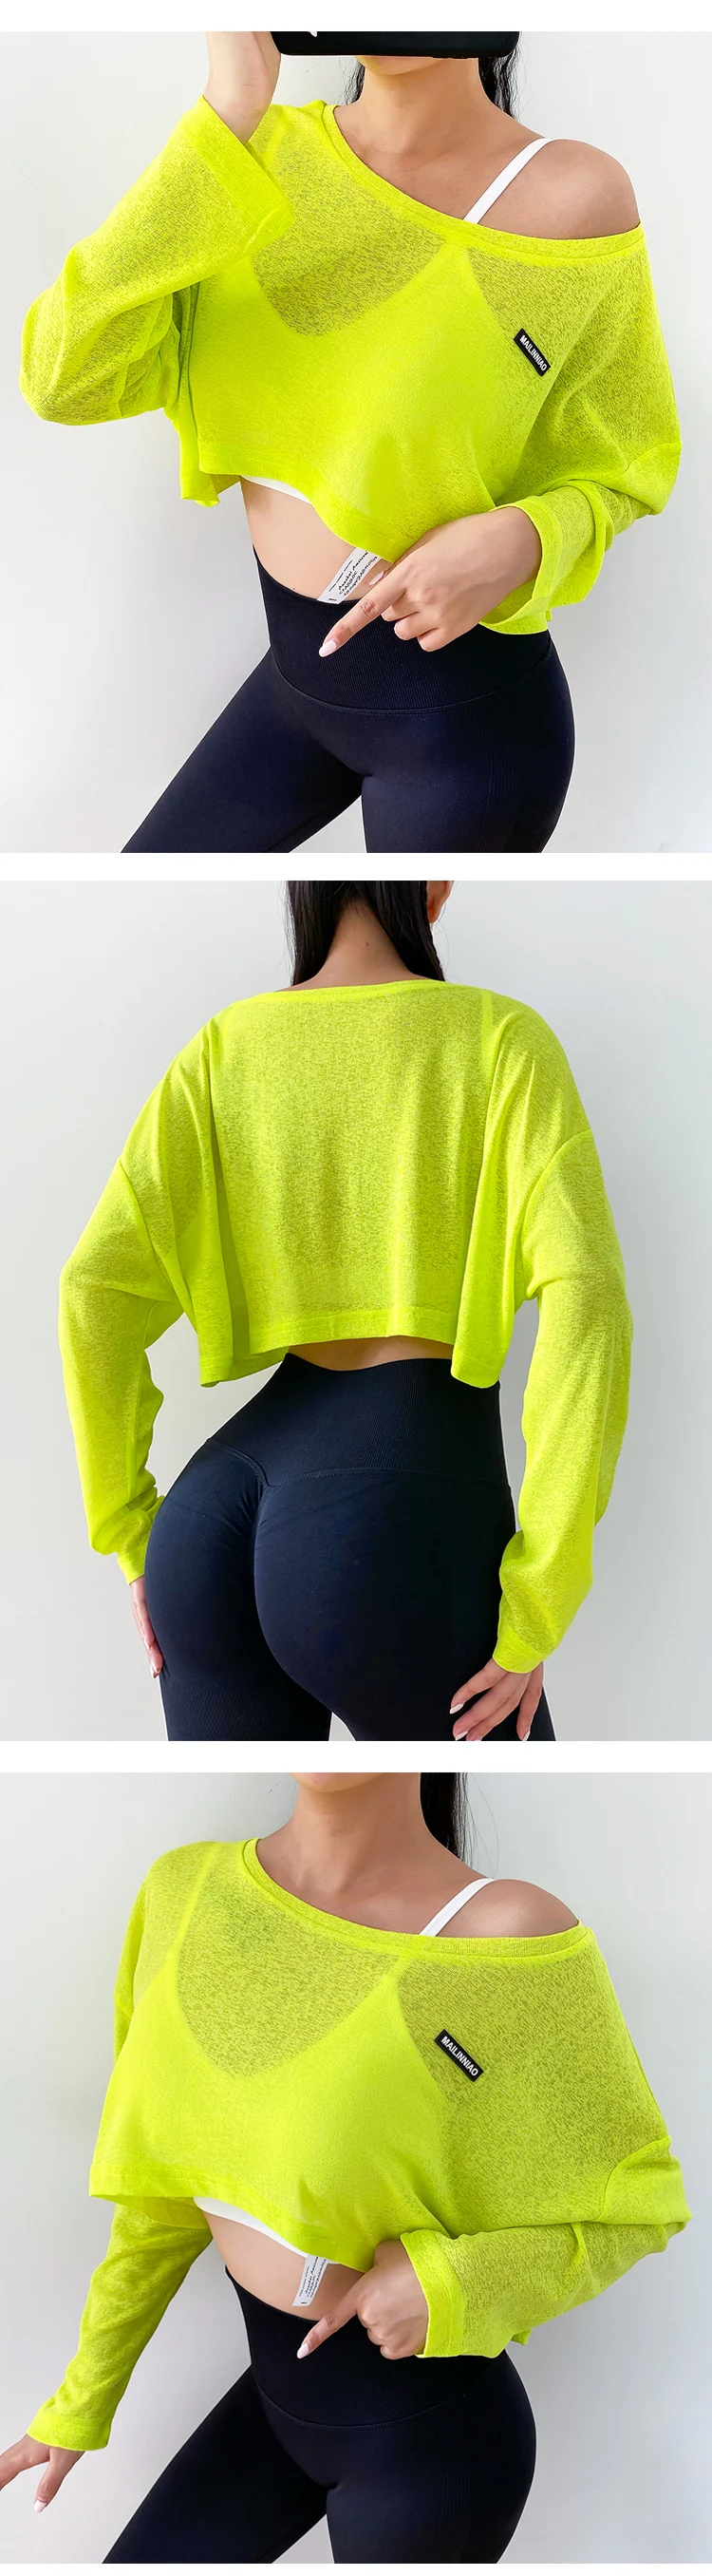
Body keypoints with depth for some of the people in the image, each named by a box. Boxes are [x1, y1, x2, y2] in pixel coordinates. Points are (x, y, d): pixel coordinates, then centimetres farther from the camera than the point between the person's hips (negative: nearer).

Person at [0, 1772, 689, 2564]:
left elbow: (643, 2199, -11)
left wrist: (456, 2282, -25)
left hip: (431, 2433, -6)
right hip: (274, 2390, 6)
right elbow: (165, 2185, 6)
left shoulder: (511, 1932, -23)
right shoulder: (186, 1889, -6)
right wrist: (80, 2402, 12)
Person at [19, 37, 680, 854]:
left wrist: (518, 540, -25)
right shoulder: (267, 154, -6)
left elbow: (621, 469, -2)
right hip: (295, 670, 5)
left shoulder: (573, 194, -16)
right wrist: (228, 113, -26)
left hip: (466, 715, -5)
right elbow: (63, 380, -19)